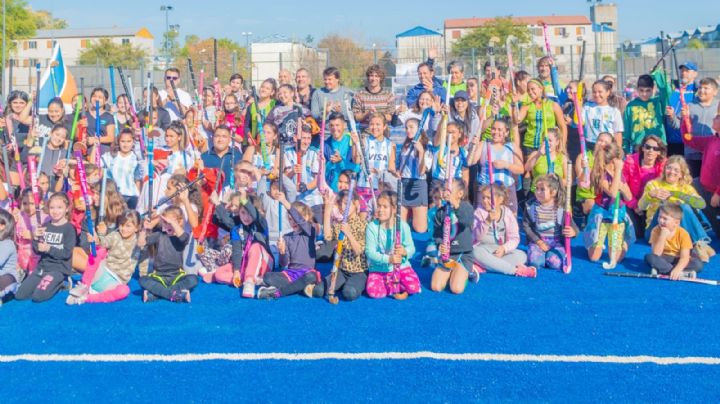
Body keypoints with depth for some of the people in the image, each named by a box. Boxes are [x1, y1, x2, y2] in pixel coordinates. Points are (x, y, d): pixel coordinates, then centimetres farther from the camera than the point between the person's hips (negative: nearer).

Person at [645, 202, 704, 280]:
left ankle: (662, 270, -30)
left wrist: (677, 270, -40)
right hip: (663, 260, 1)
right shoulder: (656, 231, -13)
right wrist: (662, 236, -31)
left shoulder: (683, 234, -16)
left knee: (698, 264, -26)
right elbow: (656, 254, -22)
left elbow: (684, 257, -22)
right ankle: (683, 273, -30)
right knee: (649, 257, -30)